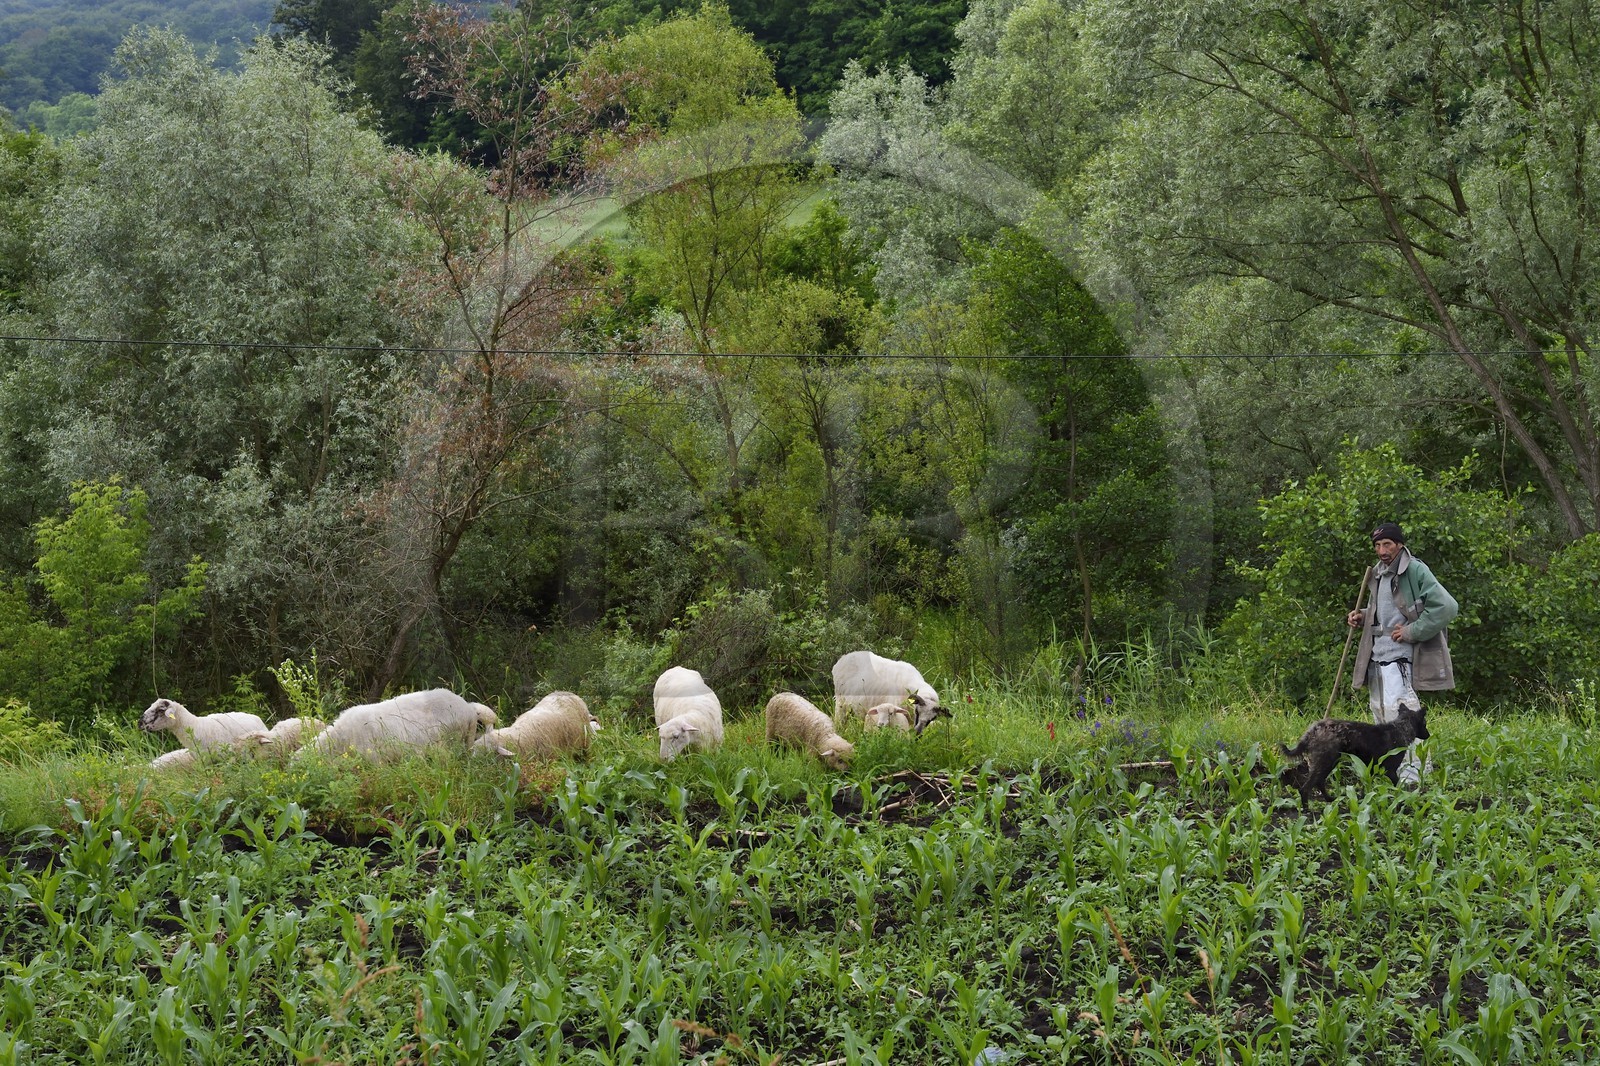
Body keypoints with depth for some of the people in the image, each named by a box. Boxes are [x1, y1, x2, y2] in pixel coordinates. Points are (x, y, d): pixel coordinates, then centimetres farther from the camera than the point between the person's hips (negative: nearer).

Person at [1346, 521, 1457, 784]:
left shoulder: (1415, 571, -13)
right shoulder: (1378, 573, 14)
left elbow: (1447, 606, -21)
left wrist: (1412, 631, -17)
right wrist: (1363, 616, 11)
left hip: (1398, 653, -9)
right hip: (1376, 652, 9)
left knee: (1396, 709, -17)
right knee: (1378, 709, 12)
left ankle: (1413, 768, -14)